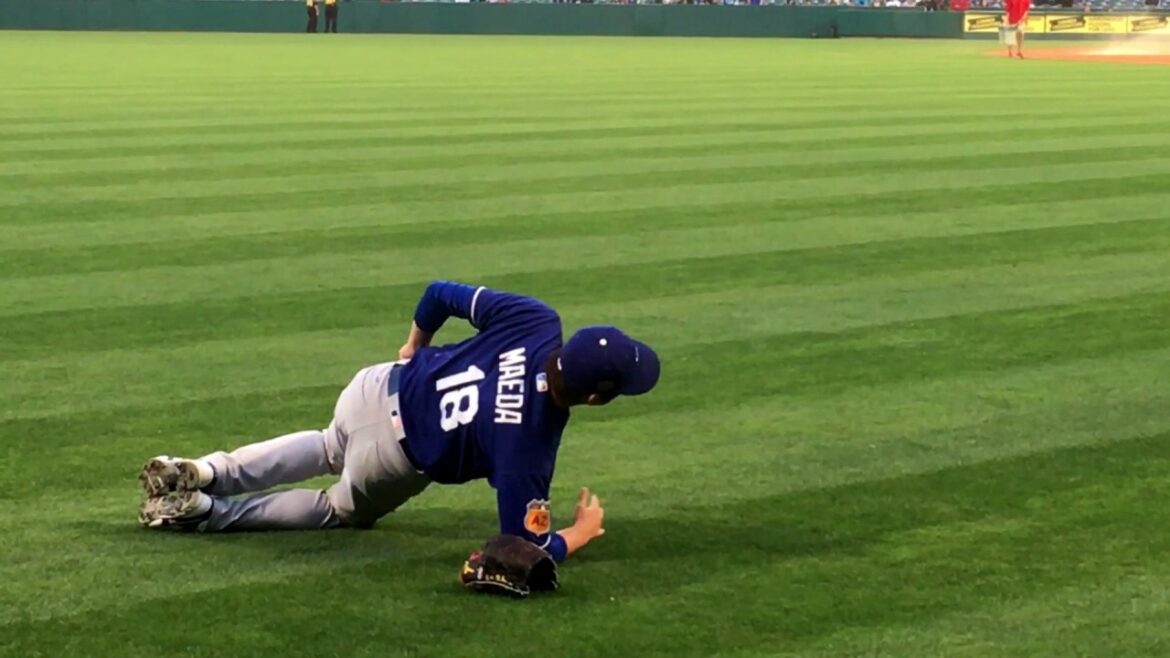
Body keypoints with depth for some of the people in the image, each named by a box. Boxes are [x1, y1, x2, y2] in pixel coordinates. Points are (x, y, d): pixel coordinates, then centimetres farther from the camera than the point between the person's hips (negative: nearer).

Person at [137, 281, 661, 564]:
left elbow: (439, 294, -2)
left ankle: (205, 473, 18)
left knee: (327, 450, 39)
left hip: (382, 386, 5)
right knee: (343, 511, 29)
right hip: (393, 456, -5)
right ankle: (203, 511, 12)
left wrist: (413, 351, 19)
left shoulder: (536, 321, -17)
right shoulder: (526, 446, -32)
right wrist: (582, 532, -5)